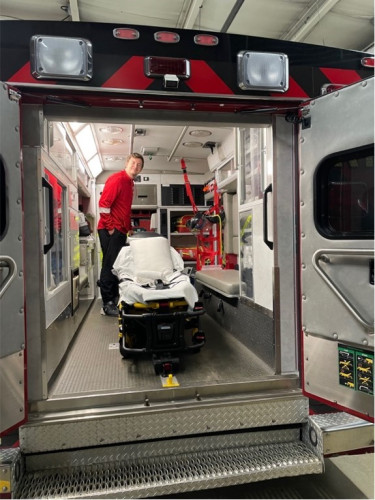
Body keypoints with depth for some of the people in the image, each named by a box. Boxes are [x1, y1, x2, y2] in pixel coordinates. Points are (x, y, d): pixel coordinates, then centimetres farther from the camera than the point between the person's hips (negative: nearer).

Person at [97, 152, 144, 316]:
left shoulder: (130, 182, 18)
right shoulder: (117, 179, -10)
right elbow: (103, 203, -18)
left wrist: (129, 227, 21)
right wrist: (110, 227, -16)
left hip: (121, 231, 9)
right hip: (111, 231, -9)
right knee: (109, 266, -6)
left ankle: (115, 300, 19)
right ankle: (107, 304, 0)